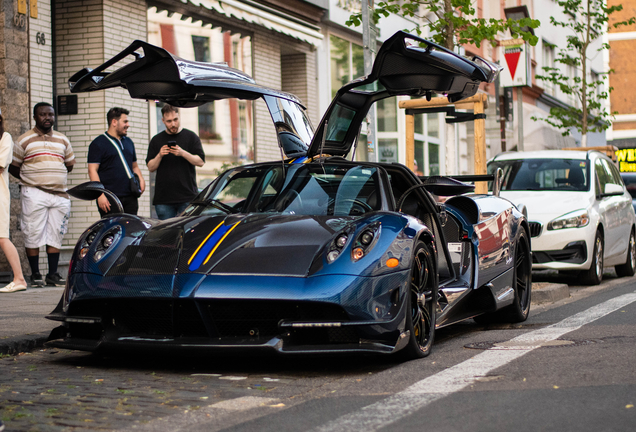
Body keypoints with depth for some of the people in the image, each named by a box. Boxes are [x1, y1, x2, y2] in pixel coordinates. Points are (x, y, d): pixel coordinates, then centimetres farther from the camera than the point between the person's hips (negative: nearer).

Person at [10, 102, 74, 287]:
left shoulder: (62, 140, 14)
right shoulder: (25, 140, 2)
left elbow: (70, 164, 24)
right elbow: (13, 167, 6)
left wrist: (55, 178, 14)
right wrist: (31, 181, 0)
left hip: (59, 194, 4)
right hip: (34, 194, -4)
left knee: (55, 235, 4)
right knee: (33, 235, -4)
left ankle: (53, 274, 10)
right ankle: (35, 274, 3)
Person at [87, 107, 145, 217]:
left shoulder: (129, 142, 20)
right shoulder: (98, 144, -1)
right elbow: (92, 171, -8)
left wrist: (140, 179, 6)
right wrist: (100, 195, -17)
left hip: (130, 197, 6)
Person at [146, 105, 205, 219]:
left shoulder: (190, 136, 8)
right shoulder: (156, 140, 13)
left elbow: (201, 162, 0)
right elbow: (151, 167, 8)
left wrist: (183, 153, -15)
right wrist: (159, 155, -11)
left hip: (187, 197, -2)